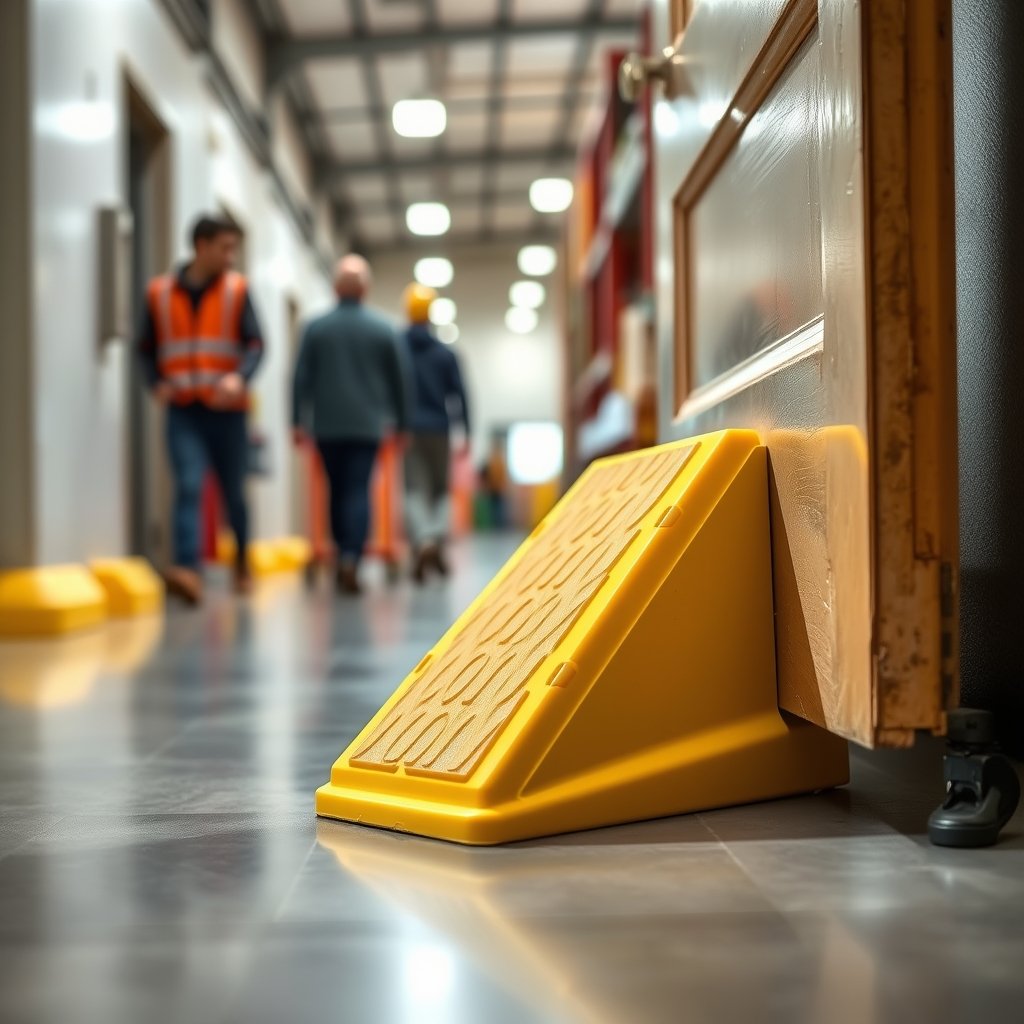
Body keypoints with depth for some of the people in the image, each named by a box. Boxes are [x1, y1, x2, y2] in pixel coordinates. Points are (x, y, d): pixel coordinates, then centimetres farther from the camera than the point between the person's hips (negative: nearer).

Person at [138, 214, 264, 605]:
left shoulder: (236, 289, 4)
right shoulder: (159, 292, 7)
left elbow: (255, 342, -5)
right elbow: (147, 348, 14)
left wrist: (239, 376, -24)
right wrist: (157, 383, -4)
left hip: (226, 409, 0)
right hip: (183, 411, 0)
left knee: (233, 492, 10)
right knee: (188, 486, -16)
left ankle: (242, 563, 30)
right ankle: (187, 569, -26)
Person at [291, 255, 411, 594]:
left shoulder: (316, 328, 1)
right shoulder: (383, 329, 0)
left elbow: (301, 378, -1)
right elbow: (399, 381, 5)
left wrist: (298, 420, 4)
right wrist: (401, 422, 14)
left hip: (327, 426, 1)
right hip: (367, 425, -1)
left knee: (338, 491, 14)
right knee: (359, 492, -4)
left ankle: (344, 557, 20)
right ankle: (351, 559, -20)